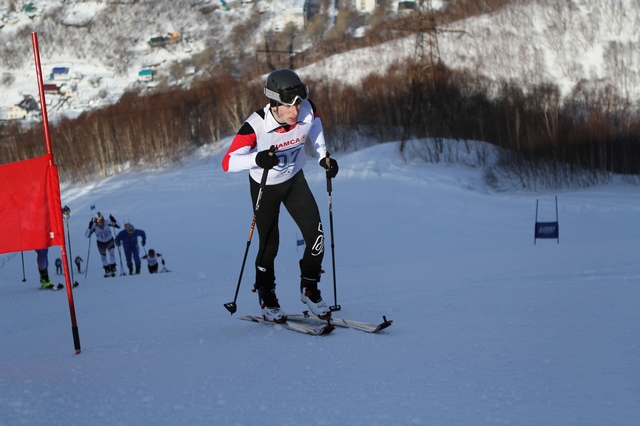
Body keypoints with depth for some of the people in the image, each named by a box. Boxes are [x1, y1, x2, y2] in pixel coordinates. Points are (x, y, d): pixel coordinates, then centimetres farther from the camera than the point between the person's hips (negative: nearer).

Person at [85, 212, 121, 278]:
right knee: (103, 256, 7)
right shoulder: (94, 226, -31)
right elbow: (87, 235, -35)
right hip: (100, 242, 1)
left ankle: (112, 269, -11)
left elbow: (118, 226, -29)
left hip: (109, 240, -1)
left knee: (112, 253, -21)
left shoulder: (107, 223, -31)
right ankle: (107, 271, 26)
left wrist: (114, 221, -47)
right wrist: (90, 227, -48)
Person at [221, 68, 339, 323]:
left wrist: (323, 156, -3)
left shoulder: (307, 111, -23)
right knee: (269, 245, -1)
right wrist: (257, 159, -52)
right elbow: (228, 162, -35)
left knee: (316, 236, -7)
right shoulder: (256, 126, -34)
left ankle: (309, 290, 15)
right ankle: (267, 300, 23)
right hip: (265, 186, -3)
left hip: (295, 180, 3)